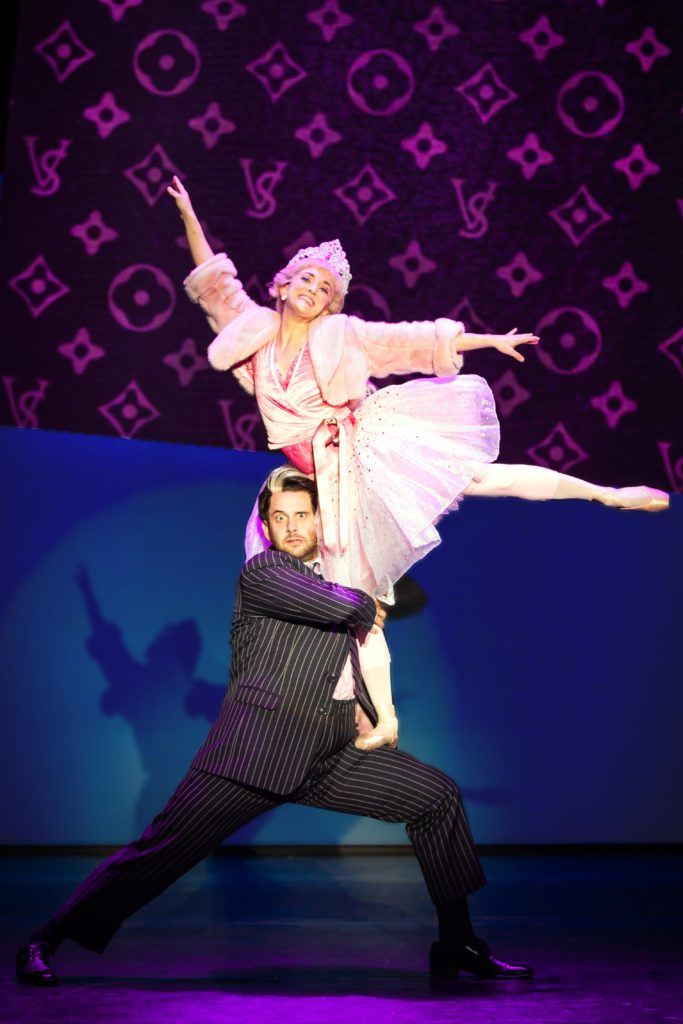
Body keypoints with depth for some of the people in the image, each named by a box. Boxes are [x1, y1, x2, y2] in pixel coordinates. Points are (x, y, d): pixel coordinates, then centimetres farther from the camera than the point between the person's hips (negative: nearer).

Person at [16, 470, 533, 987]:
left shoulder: (330, 574, 23)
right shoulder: (262, 573, 0)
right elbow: (341, 606, -16)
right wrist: (365, 607, 5)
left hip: (334, 753, 7)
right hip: (258, 746, -7)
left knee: (438, 795, 0)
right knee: (166, 846, -11)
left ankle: (457, 945, 9)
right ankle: (47, 940, 1)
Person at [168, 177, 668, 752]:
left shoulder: (341, 335, -3)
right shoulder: (255, 329, 2)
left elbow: (417, 341, 2)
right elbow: (211, 280, 9)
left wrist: (492, 340, 3)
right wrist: (188, 215, 5)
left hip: (376, 446, -2)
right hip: (333, 481, 2)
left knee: (480, 475, -12)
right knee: (357, 599, 1)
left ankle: (609, 494, 3)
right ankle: (384, 722, 5)